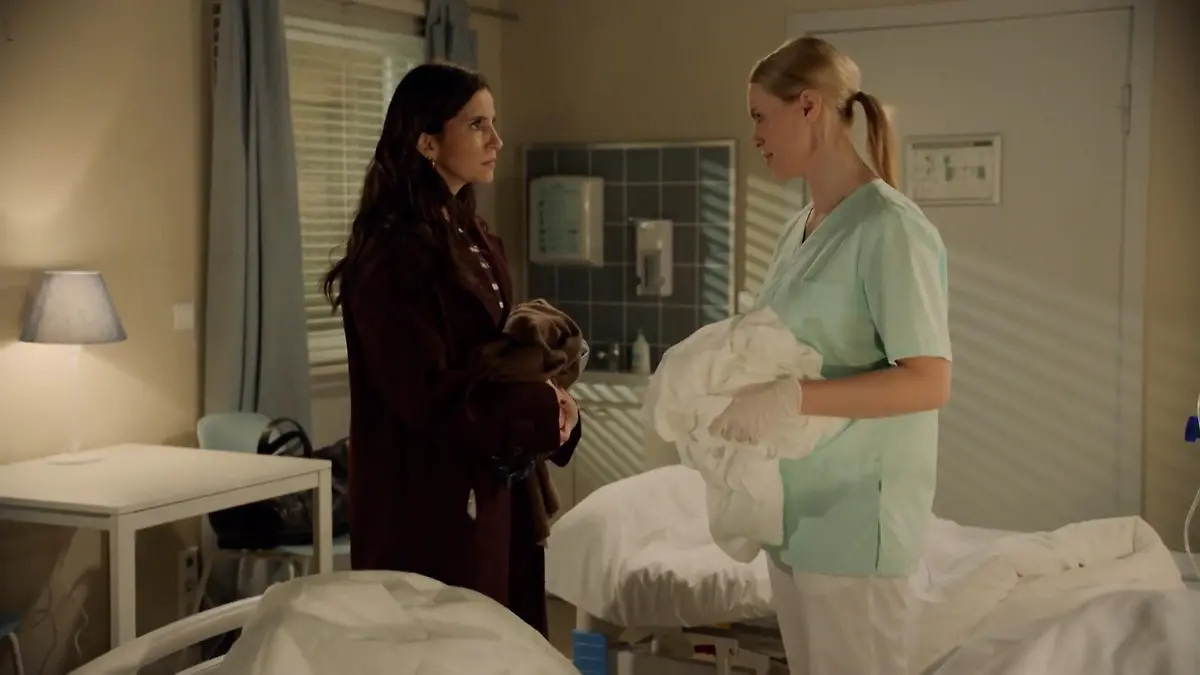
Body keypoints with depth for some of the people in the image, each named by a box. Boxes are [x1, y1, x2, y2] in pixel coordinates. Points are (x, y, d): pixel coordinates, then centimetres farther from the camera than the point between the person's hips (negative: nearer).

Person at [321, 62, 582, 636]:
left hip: (491, 488, 9)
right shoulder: (391, 255, -17)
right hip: (429, 499, -9)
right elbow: (427, 395, -21)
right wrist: (542, 408, -13)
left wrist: (550, 406, -4)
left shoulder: (477, 240, 11)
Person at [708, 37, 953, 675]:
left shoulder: (890, 228, -15)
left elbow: (929, 382, -20)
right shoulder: (798, 228, 11)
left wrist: (792, 398, -26)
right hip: (795, 504, 8)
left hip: (856, 512, -8)